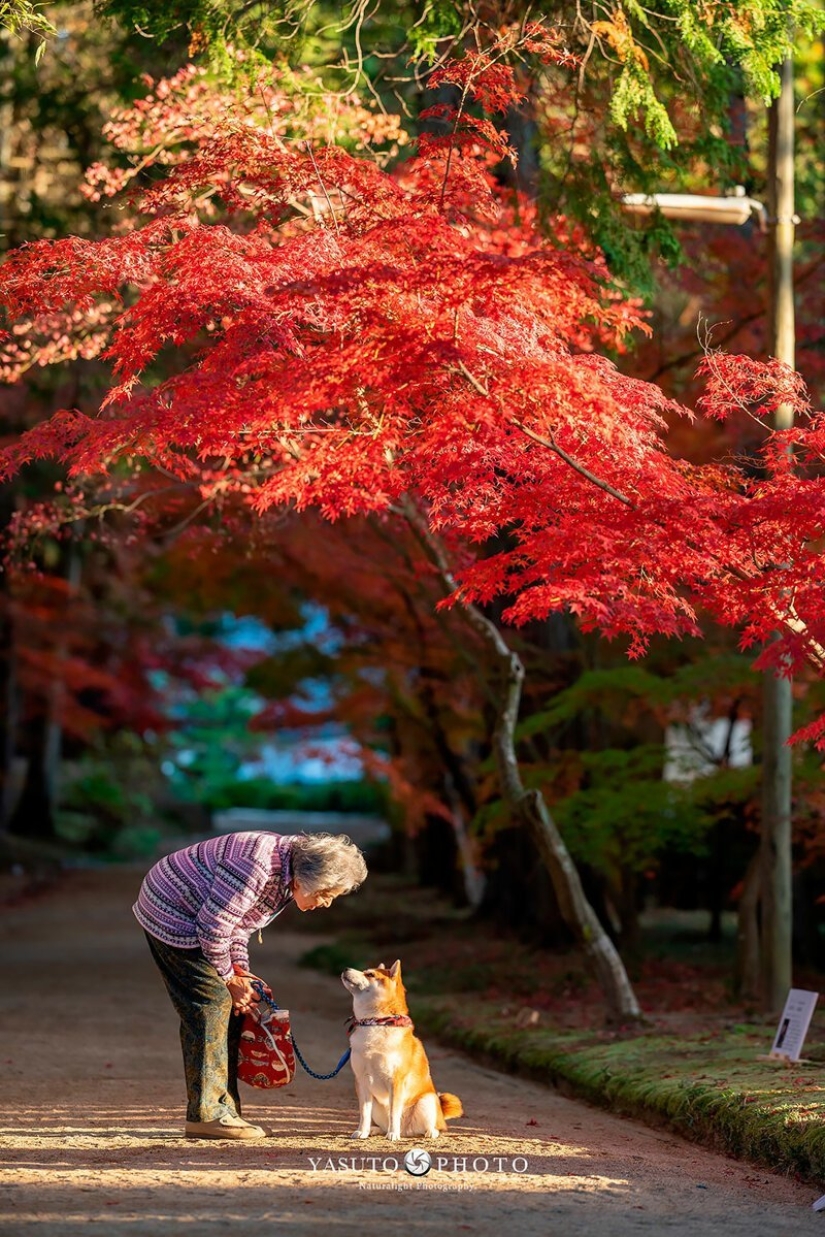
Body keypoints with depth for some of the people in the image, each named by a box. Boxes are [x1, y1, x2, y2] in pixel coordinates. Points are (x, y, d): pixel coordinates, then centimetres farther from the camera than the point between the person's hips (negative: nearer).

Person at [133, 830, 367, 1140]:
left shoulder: (286, 875, 1)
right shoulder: (259, 866, -31)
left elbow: (237, 922, 11)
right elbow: (214, 925, -27)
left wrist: (240, 972, 0)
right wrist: (229, 977, -14)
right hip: (169, 914, -10)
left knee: (227, 1007, 7)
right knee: (211, 1003, -14)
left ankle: (224, 1111, 10)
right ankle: (206, 1115, -13)